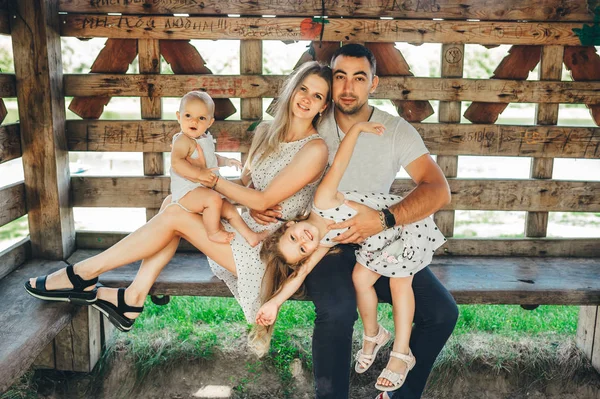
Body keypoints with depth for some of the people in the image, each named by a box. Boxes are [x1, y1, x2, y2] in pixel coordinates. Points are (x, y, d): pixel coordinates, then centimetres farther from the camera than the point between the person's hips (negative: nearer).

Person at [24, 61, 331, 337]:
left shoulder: (314, 149, -14)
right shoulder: (266, 133, 10)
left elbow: (263, 201, -16)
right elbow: (244, 181, 13)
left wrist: (215, 182, -10)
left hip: (265, 251, -7)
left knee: (174, 215, -16)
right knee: (173, 202, -10)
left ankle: (84, 274, -3)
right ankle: (133, 299, -10)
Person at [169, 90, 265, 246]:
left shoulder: (205, 139, 12)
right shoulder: (183, 140, -18)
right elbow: (176, 162, -33)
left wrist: (225, 161, 15)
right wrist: (199, 173, -37)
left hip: (203, 189, 10)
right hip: (186, 191, -10)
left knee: (230, 210, 11)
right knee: (214, 199, -32)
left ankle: (250, 236, 20)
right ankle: (214, 232, -13)